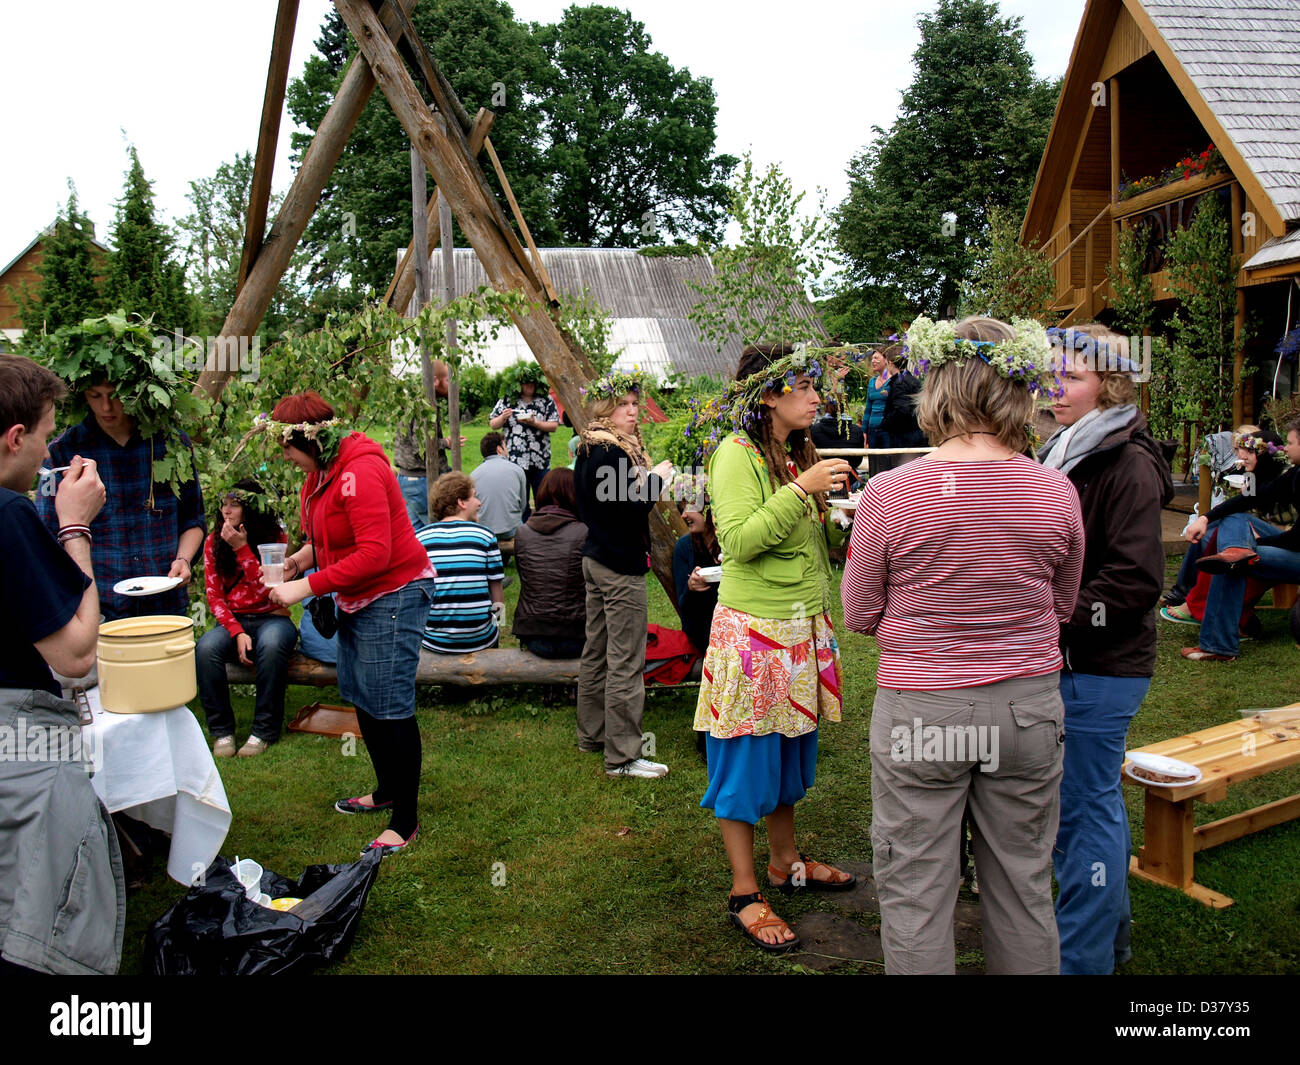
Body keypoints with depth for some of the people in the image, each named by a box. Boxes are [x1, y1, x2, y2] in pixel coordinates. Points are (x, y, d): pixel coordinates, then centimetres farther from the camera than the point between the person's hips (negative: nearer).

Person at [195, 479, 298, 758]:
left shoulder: (276, 539, -3)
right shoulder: (214, 543, 5)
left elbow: (267, 591, -13)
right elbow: (214, 597, 1)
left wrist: (242, 548, -17)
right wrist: (237, 632, -15)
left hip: (271, 618, -2)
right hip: (232, 620, 2)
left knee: (271, 645, -38)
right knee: (206, 648, -32)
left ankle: (264, 731, -23)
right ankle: (222, 730, -16)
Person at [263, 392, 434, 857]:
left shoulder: (359, 472, -24)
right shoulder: (322, 469, 7)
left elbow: (375, 553, -29)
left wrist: (307, 586, -25)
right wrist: (307, 553, 3)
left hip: (393, 594, -10)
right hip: (357, 597, 11)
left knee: (389, 705, -6)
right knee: (360, 697, 18)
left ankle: (405, 821, 5)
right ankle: (388, 790, 36)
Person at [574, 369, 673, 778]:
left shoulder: (588, 451, 11)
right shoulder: (611, 454, -19)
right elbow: (630, 510, -23)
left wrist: (650, 480, 8)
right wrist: (656, 478, -11)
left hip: (595, 559, 10)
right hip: (619, 567, -10)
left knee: (596, 651, 17)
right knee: (625, 661, -6)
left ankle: (592, 733, 29)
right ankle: (622, 755, -1)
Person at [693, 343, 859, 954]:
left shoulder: (800, 454, 13)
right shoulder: (737, 454, -11)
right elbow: (739, 540, -22)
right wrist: (800, 490, -23)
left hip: (803, 628, 8)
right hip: (754, 629, -8)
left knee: (791, 749, 17)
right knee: (748, 759, 1)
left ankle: (786, 862, 34)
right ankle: (744, 895, 12)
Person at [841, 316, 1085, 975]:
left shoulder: (890, 494, -16)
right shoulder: (1057, 493, -8)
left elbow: (860, 614, -3)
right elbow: (1063, 609, 7)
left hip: (921, 715, -3)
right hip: (1029, 706, 3)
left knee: (915, 895, 13)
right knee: (1023, 888, 20)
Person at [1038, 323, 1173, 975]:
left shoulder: (1128, 463, -14)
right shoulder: (1065, 455, 14)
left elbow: (1136, 578, -21)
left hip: (1099, 668, -9)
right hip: (1068, 660, 9)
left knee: (1083, 810, -1)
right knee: (1097, 800, 20)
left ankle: (1082, 957, 12)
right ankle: (1109, 933, 35)